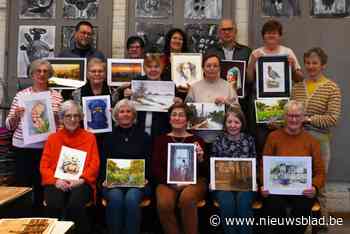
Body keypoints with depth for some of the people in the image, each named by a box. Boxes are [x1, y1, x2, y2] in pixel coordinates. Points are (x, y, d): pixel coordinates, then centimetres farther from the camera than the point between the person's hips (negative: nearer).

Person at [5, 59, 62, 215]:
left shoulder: (57, 96, 4)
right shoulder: (21, 95, 4)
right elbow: (9, 126, 6)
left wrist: (56, 117, -10)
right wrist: (15, 115, -13)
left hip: (46, 147, 0)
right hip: (22, 147, 0)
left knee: (41, 186, 7)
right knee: (22, 185, 3)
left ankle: (38, 217, 24)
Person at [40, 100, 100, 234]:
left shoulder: (89, 137, 12)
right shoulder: (53, 138, 16)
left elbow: (94, 164, 5)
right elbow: (44, 165, 10)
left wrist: (81, 179, -12)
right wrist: (55, 180, -9)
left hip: (80, 183, -1)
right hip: (57, 183, 1)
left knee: (75, 204, -31)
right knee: (54, 204, -30)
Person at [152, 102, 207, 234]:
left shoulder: (197, 140, 8)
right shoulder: (161, 140, 12)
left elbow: (205, 171, 5)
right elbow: (155, 169, 5)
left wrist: (200, 159, -17)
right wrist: (173, 183, -10)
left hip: (195, 181, 0)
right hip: (168, 182, 1)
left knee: (187, 198, -34)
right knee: (164, 204, -31)